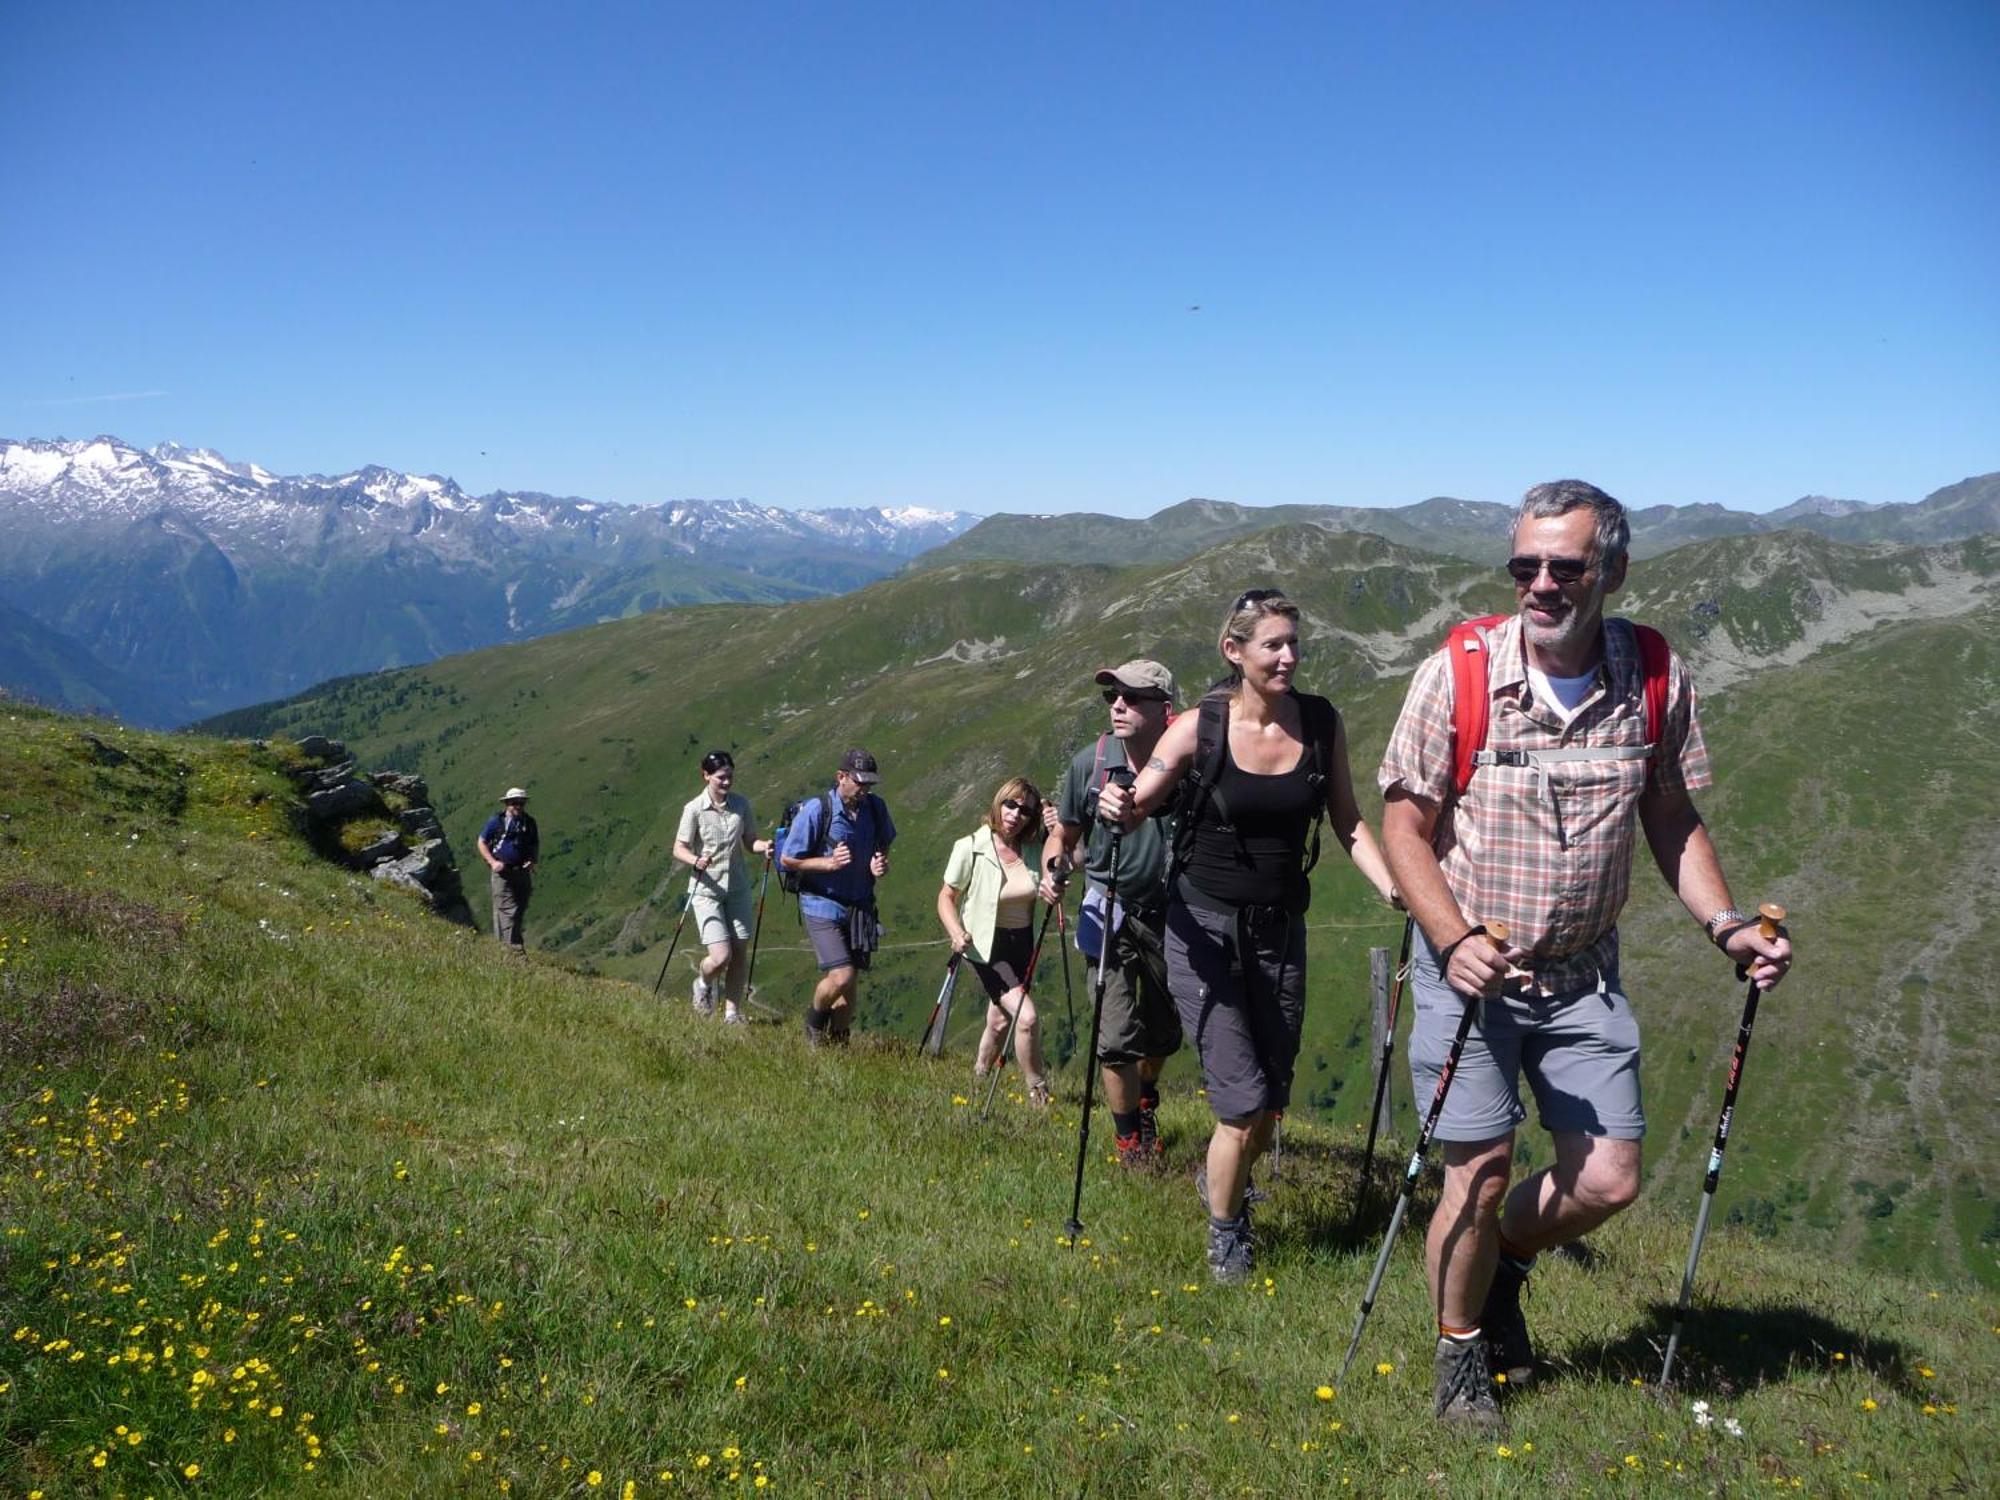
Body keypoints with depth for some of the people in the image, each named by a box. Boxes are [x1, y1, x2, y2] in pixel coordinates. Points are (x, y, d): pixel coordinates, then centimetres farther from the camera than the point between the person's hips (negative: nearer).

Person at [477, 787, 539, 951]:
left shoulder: (529, 822, 8)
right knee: (507, 910, -10)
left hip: (523, 872, 4)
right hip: (502, 871, -4)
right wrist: (492, 862, -9)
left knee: (520, 911, 8)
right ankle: (512, 944, -12)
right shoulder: (496, 821, -2)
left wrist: (532, 861, -2)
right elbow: (482, 843, 4)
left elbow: (535, 845, 18)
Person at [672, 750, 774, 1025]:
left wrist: (764, 846, -13)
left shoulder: (741, 804, 2)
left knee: (740, 954, 5)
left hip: (737, 888, 4)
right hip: (706, 890, -4)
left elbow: (749, 841, 9)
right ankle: (703, 984, 23)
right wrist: (695, 861, -27)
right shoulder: (694, 809, -10)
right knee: (720, 957, -11)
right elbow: (679, 848, -7)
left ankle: (732, 1012, 19)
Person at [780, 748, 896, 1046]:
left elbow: (884, 845, 20)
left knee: (851, 986, 7)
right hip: (822, 905, -5)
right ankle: (814, 1019, 16)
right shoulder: (816, 810, -14)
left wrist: (881, 865, -3)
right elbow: (788, 859, -8)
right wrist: (830, 863, -21)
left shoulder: (876, 808, 2)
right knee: (841, 977, -15)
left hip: (860, 906, 5)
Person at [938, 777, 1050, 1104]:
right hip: (987, 945, -5)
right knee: (1027, 1017, -17)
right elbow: (947, 897, -7)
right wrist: (957, 934, -23)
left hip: (1023, 943, 5)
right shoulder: (970, 848, -15)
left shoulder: (1034, 848, -5)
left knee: (1001, 1020, 17)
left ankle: (978, 1080, 39)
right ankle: (1038, 1093, -3)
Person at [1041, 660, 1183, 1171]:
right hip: (1112, 912, -1)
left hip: (1173, 914, 1)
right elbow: (1063, 833, 2)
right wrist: (1053, 870, -17)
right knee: (1117, 1039, -8)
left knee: (1165, 1033, 18)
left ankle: (1145, 1099, 50)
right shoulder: (1090, 763, -11)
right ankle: (1130, 1141, 14)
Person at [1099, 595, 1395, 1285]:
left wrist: (1398, 892, -8)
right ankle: (1225, 1232, 18)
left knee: (1274, 1098, 12)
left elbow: (1348, 822, 5)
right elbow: (1136, 804, -5)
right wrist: (1118, 808, -29)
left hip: (1280, 929, 4)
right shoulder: (1199, 728, -12)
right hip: (1204, 925, -4)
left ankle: (1219, 1177, 45)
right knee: (1244, 1101, -9)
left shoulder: (1321, 723, -3)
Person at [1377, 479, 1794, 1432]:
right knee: (1481, 1174, -1)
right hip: (1469, 970, -3)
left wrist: (1726, 924, -7)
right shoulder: (1458, 674, -15)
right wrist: (1455, 942, -24)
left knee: (1608, 1181, 4)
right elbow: (1404, 827, -11)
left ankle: (1505, 1260, 37)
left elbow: (1672, 821, 7)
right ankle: (1461, 1353, 25)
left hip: (1583, 975, 4)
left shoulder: (1657, 680, -5)